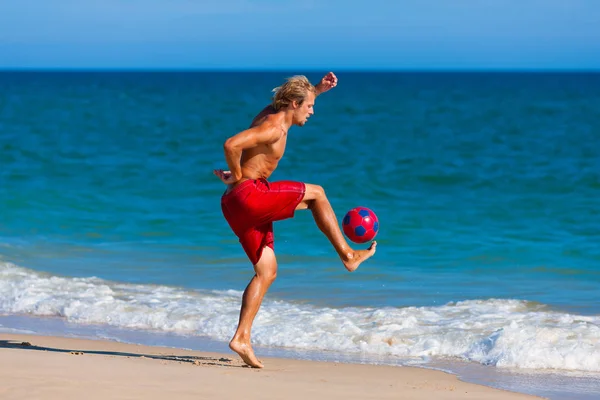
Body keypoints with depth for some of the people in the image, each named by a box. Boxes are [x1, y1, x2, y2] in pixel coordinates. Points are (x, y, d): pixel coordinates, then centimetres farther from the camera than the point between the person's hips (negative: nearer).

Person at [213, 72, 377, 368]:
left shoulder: (271, 113, 15)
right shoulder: (274, 127, -14)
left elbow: (295, 99, 38)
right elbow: (231, 144, -28)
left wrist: (318, 88, 23)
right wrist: (236, 177, -14)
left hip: (238, 205, 10)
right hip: (249, 195, -10)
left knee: (267, 271, 8)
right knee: (315, 194, 3)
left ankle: (242, 338, 0)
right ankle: (346, 255, 10)